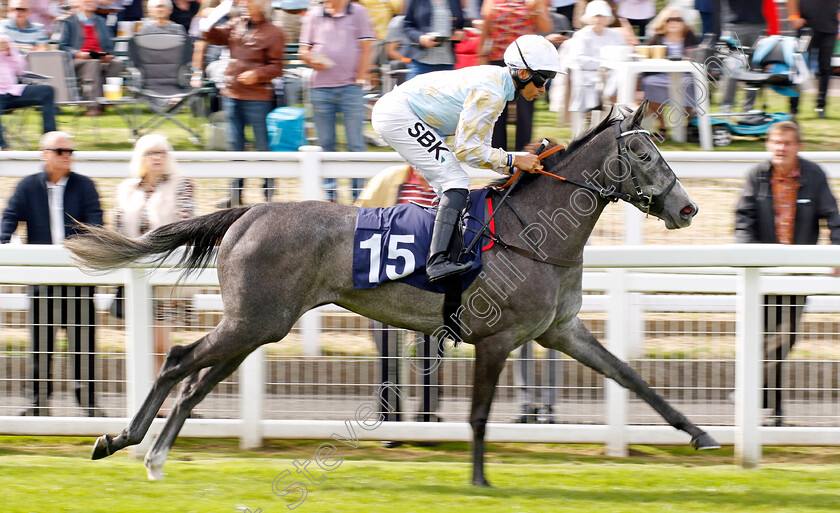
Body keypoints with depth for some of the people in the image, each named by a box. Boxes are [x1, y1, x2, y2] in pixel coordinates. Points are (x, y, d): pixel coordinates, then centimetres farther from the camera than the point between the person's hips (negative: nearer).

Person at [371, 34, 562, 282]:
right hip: (398, 115, -11)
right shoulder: (490, 93, -21)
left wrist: (517, 165, 0)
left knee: (449, 188, 12)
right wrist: (513, 161, -18)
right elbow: (465, 149, -22)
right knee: (456, 182, -17)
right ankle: (438, 260, -26)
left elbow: (478, 147, 12)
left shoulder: (496, 83, 11)